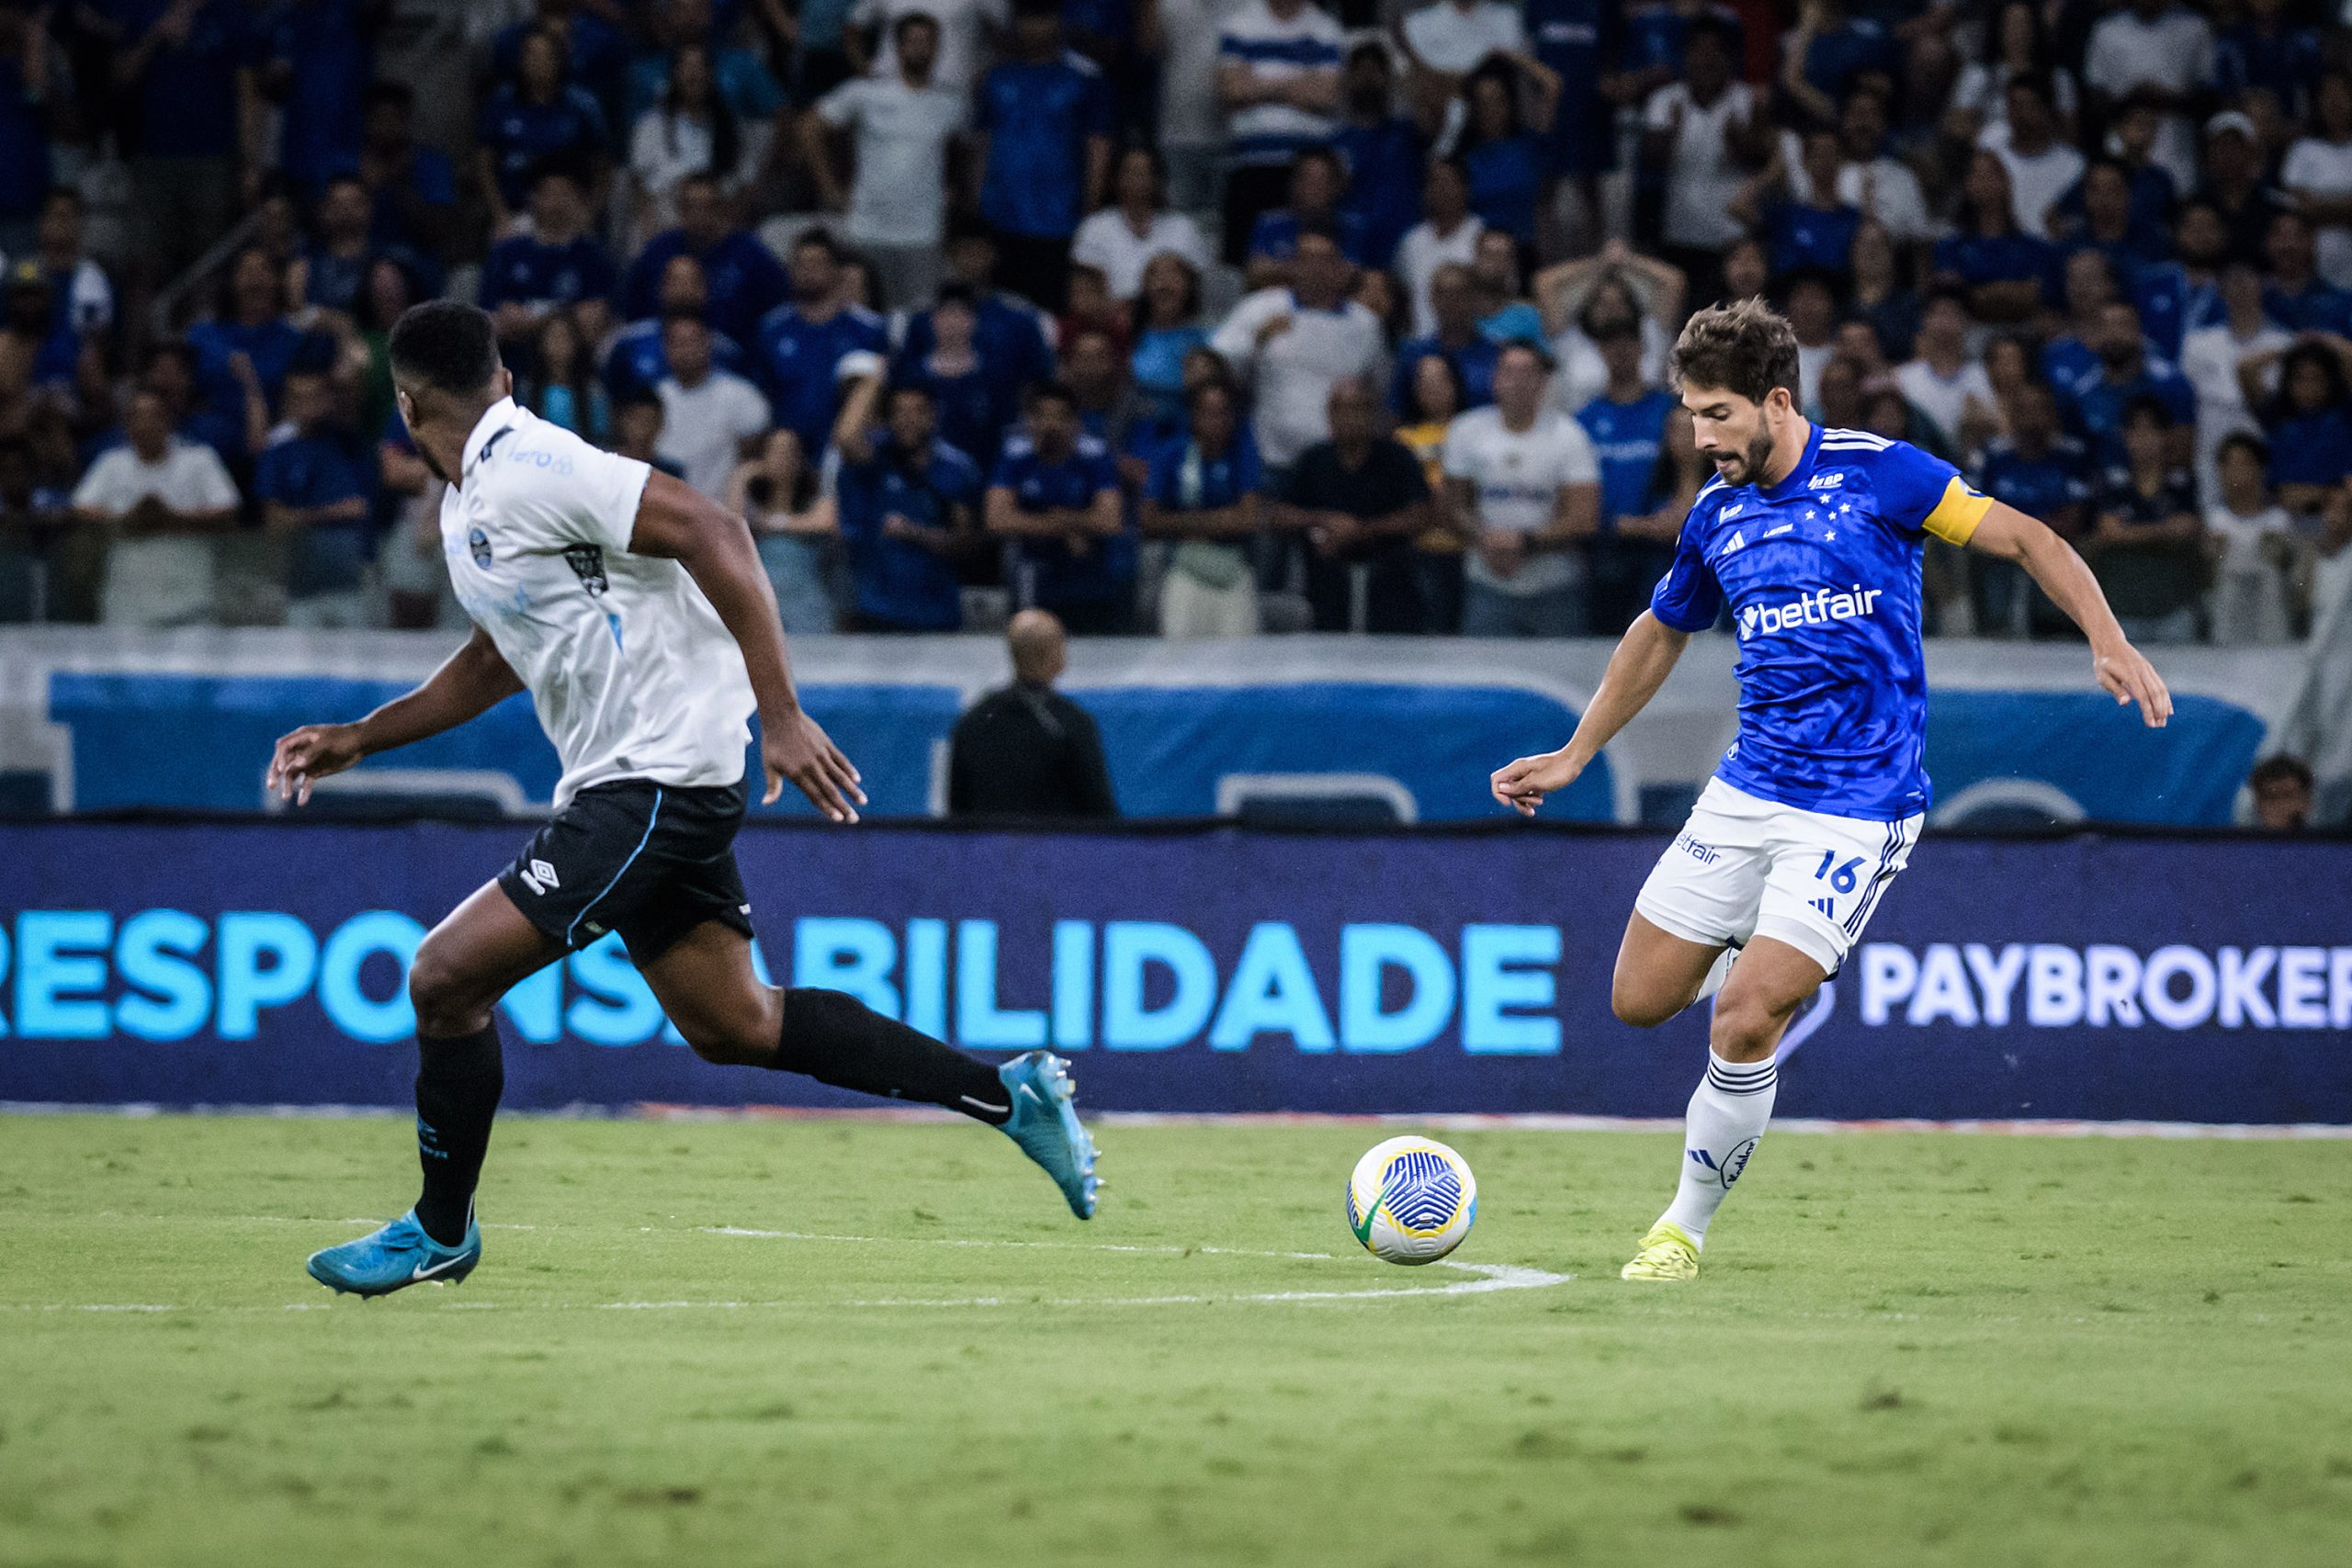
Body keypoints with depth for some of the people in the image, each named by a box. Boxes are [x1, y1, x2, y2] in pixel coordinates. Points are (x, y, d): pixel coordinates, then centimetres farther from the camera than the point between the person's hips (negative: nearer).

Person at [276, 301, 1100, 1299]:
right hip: (636, 781, 10)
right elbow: (493, 665, 30)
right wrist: (359, 738, 25)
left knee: (446, 977, -8)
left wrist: (779, 715, -26)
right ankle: (1007, 1093, 16)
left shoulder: (527, 469, -16)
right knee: (731, 1026, 11)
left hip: (656, 783, -10)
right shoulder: (470, 505, 14)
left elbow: (713, 533, -23)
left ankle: (440, 1232, 8)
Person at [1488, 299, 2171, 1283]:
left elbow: (2025, 539, -5)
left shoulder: (1873, 472, -9)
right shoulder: (1716, 517, 7)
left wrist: (2108, 643, -17)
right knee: (1640, 1000, 4)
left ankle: (1688, 1224, 3)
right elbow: (1660, 635, 25)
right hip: (1745, 791, 6)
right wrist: (1575, 756, 26)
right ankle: (1763, 952, 35)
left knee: (1744, 1020, -16)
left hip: (1856, 809, -6)